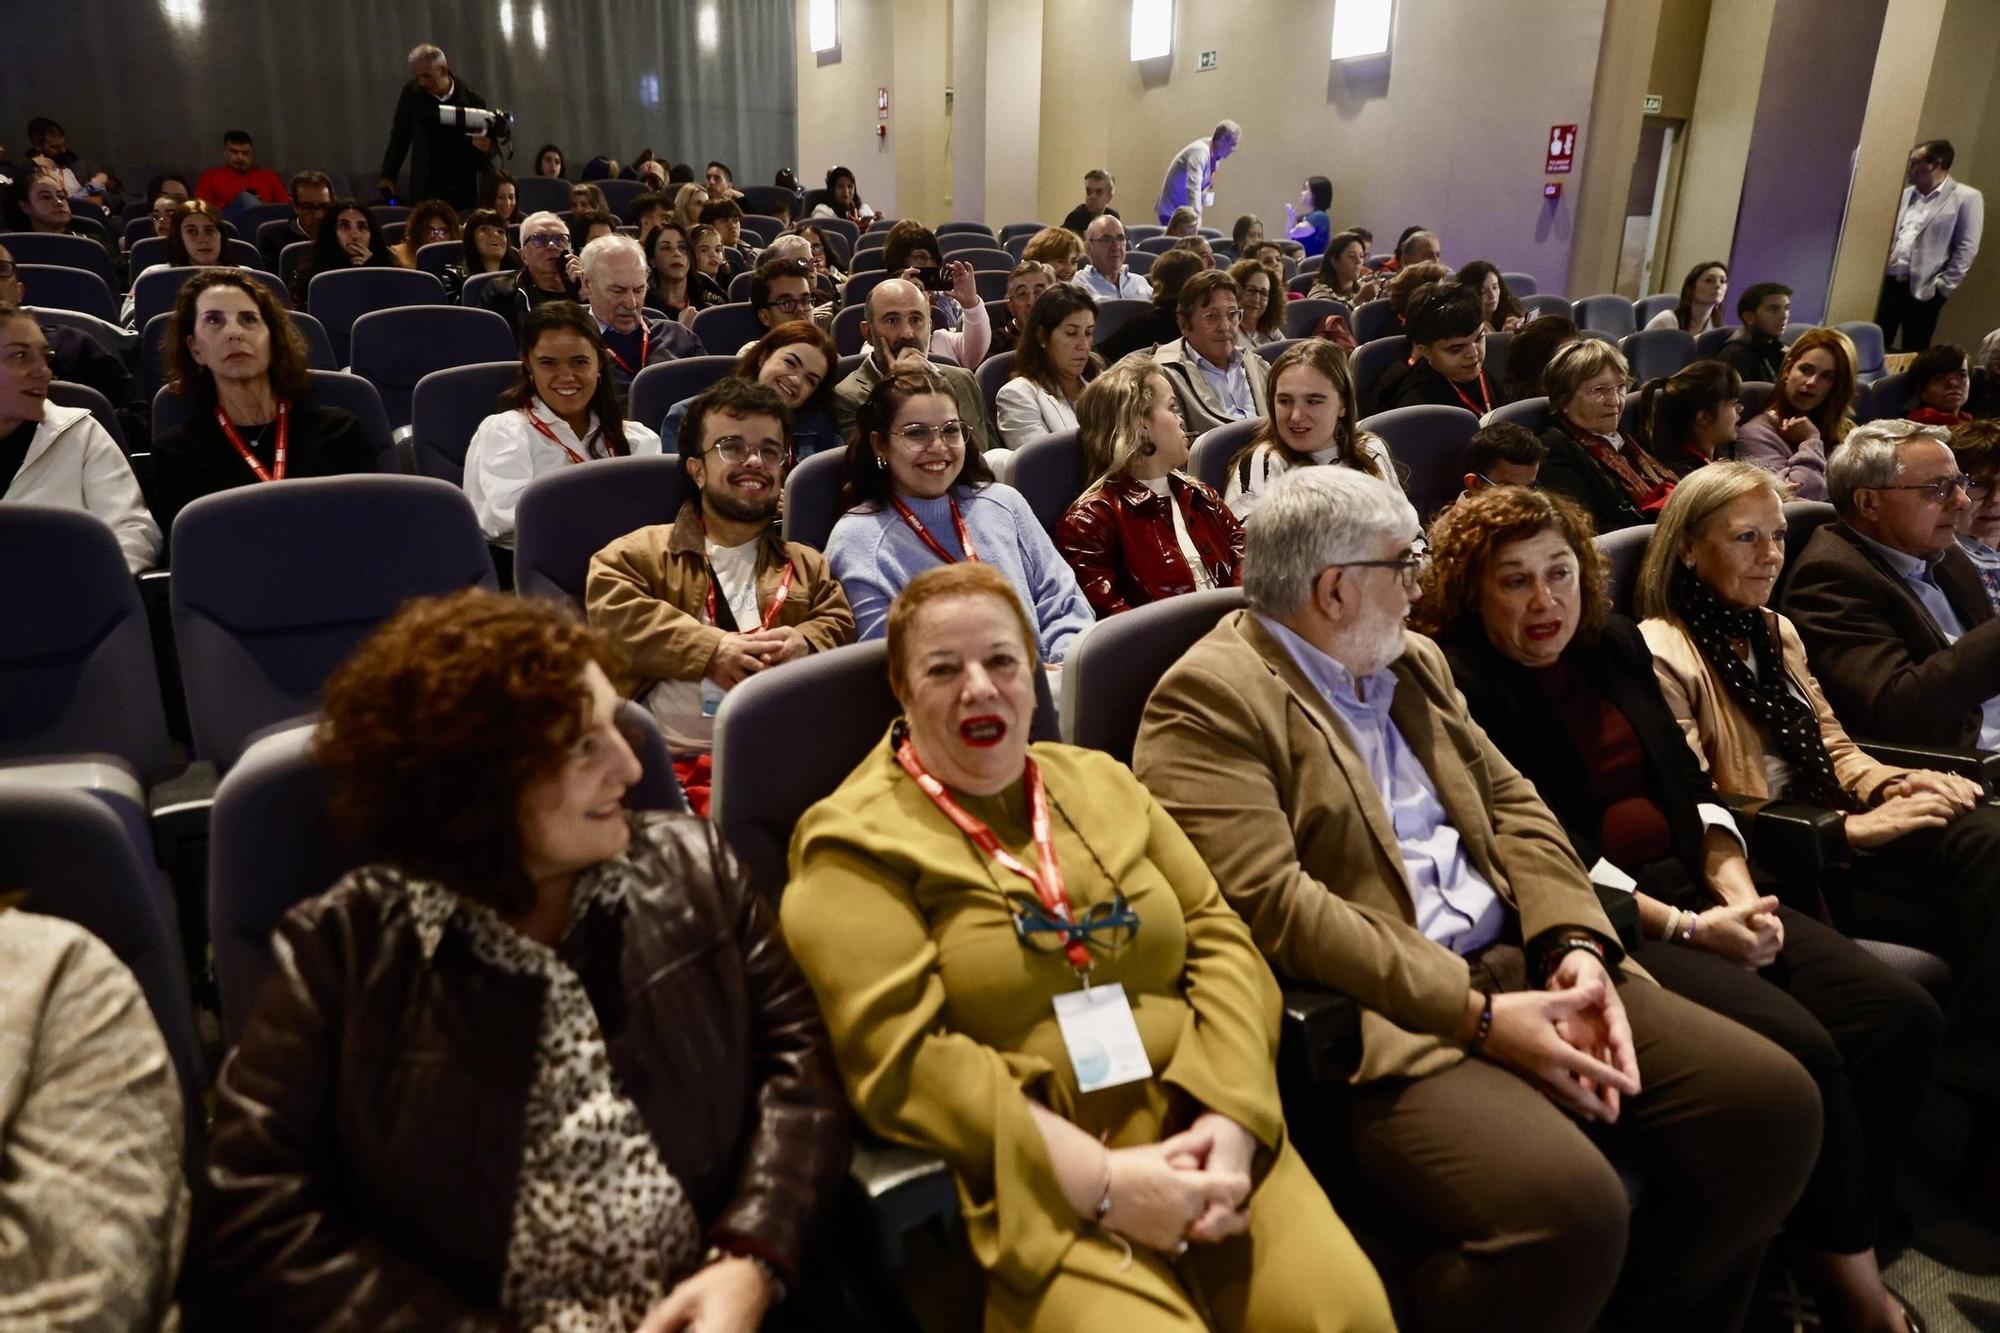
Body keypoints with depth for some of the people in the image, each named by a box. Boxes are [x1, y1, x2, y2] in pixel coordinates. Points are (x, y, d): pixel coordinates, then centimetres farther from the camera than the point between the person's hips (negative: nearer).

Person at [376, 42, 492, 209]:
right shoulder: (412, 93, 4)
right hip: (425, 192, 1)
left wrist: (485, 148, -17)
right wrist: (388, 176, 8)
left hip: (464, 193, -1)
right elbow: (399, 137, 13)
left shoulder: (473, 101, -2)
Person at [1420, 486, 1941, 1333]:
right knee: (1800, 1049, -23)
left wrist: (1736, 886, -3)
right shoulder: (1456, 683, -10)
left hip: (1694, 884, 8)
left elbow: (1687, 780, 15)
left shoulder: (1615, 642, 14)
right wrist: (1684, 928, -16)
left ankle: (1833, 1245, 6)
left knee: (1903, 1017, -8)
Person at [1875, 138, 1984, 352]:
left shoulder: (1966, 198, -2)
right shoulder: (1908, 193, 16)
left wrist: (1941, 286, -11)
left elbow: (1967, 248, -6)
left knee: (1913, 353, 0)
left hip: (1924, 289, -5)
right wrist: (1880, 269, 4)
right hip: (1890, 281, 5)